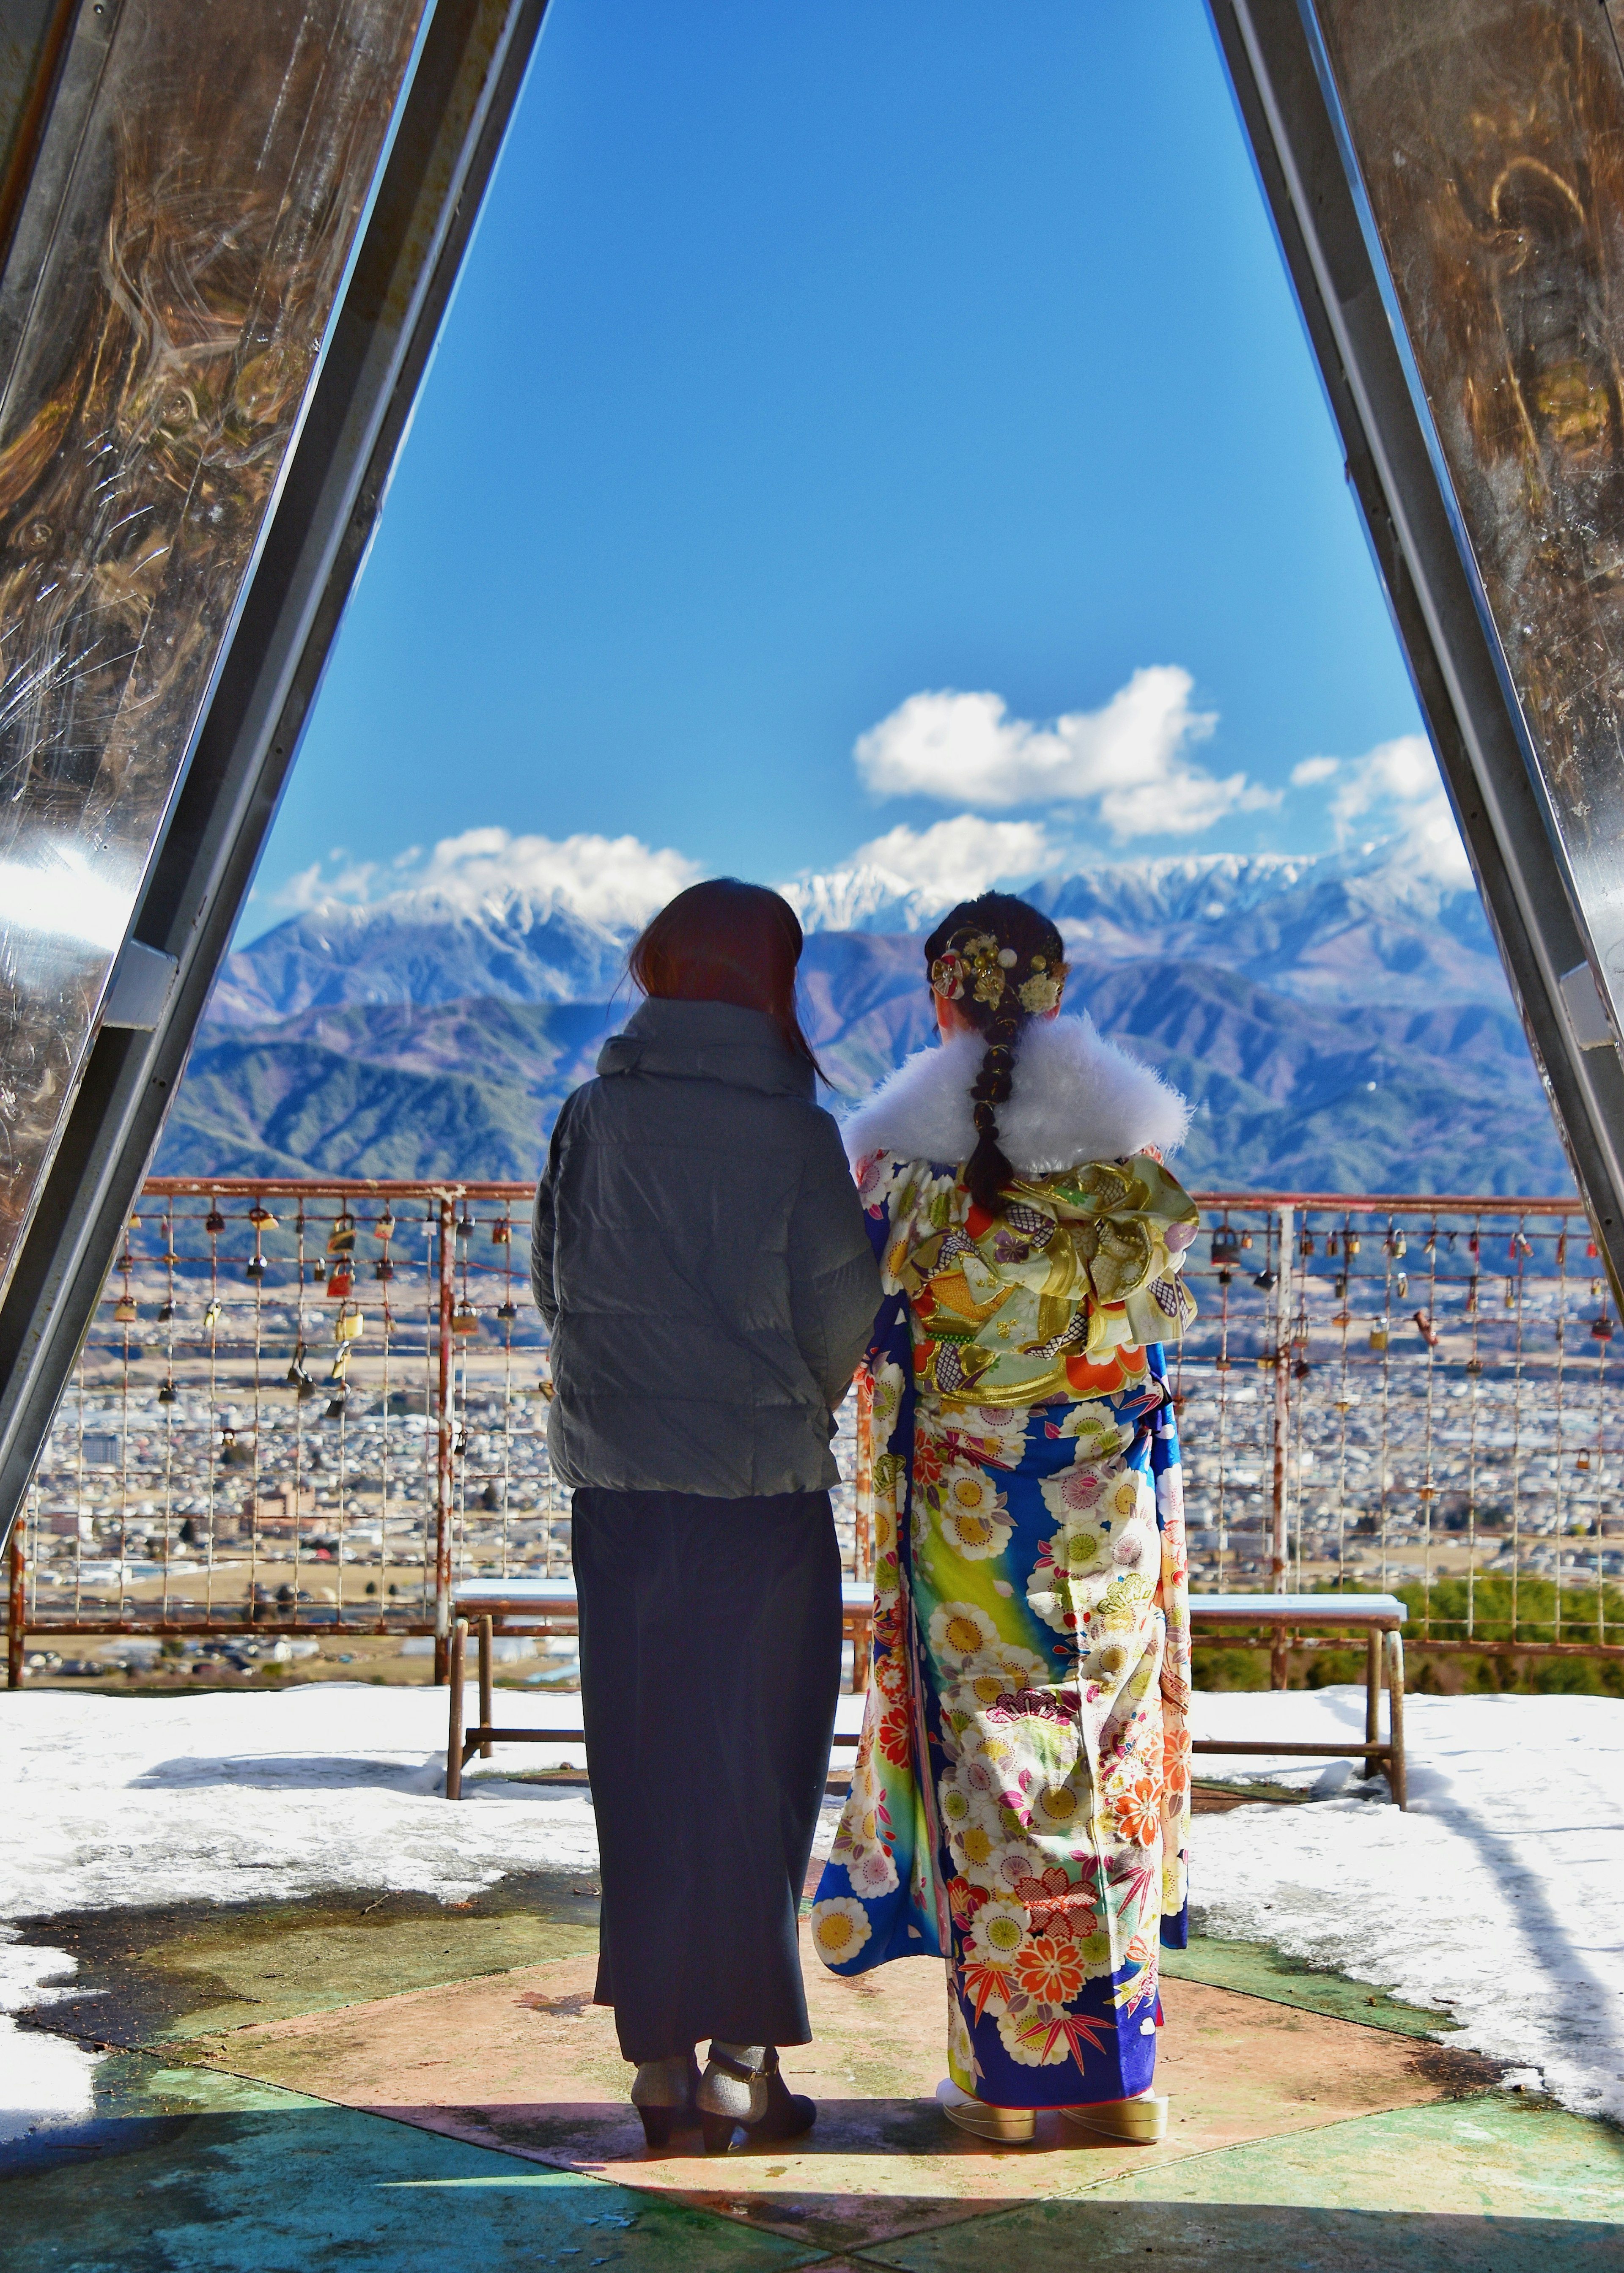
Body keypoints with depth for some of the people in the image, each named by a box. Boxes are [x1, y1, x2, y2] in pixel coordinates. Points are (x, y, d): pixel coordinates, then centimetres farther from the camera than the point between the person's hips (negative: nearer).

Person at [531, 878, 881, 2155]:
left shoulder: (593, 1122, -1)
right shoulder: (794, 1135, -9)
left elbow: (555, 1289, 6)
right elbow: (842, 1322, -4)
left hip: (619, 1486, 3)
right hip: (765, 1488, -3)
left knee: (643, 1772, 11)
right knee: (756, 1777, 7)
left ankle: (663, 2061, 16)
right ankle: (745, 2060, 11)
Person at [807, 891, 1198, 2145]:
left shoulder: (914, 1139, -8)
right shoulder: (1136, 1128, 1)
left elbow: (888, 1326, -4)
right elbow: (1164, 1308, 8)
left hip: (971, 1505, -3)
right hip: (1116, 1498, 3)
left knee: (986, 1760, 5)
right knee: (1112, 1755, 10)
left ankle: (1007, 2074, 13)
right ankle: (1122, 2066, 17)